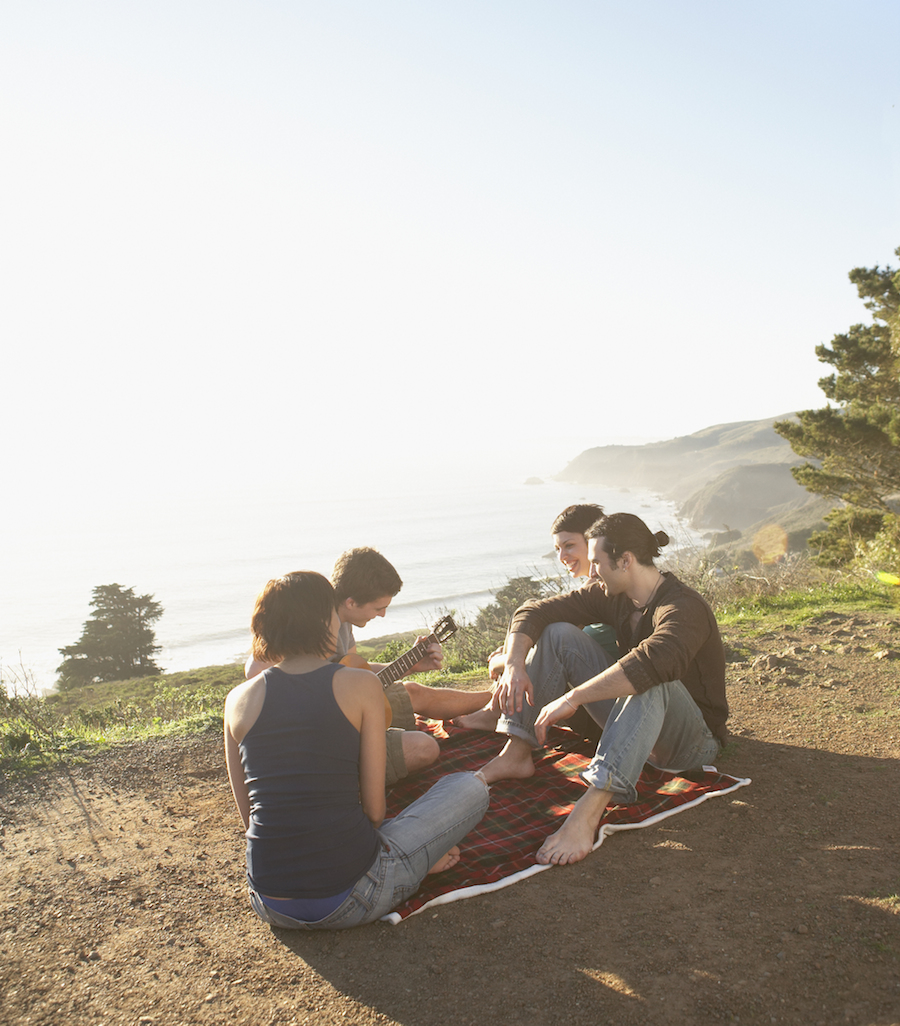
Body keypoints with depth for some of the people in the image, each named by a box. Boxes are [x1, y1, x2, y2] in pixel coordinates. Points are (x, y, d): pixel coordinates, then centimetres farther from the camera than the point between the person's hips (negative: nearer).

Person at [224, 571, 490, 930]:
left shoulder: (239, 699, 1)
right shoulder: (361, 685, -10)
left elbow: (249, 817, 8)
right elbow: (374, 809, -5)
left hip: (271, 907, 5)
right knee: (471, 787, 12)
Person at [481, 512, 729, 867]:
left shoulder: (684, 607, -25)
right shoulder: (611, 595, -2)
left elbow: (656, 659, -47)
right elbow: (535, 611, -2)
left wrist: (572, 698, -46)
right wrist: (514, 666, -20)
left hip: (694, 740, -7)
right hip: (637, 719, 7)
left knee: (651, 680, -40)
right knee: (559, 634, -5)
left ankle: (589, 810, -51)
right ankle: (515, 755, -8)